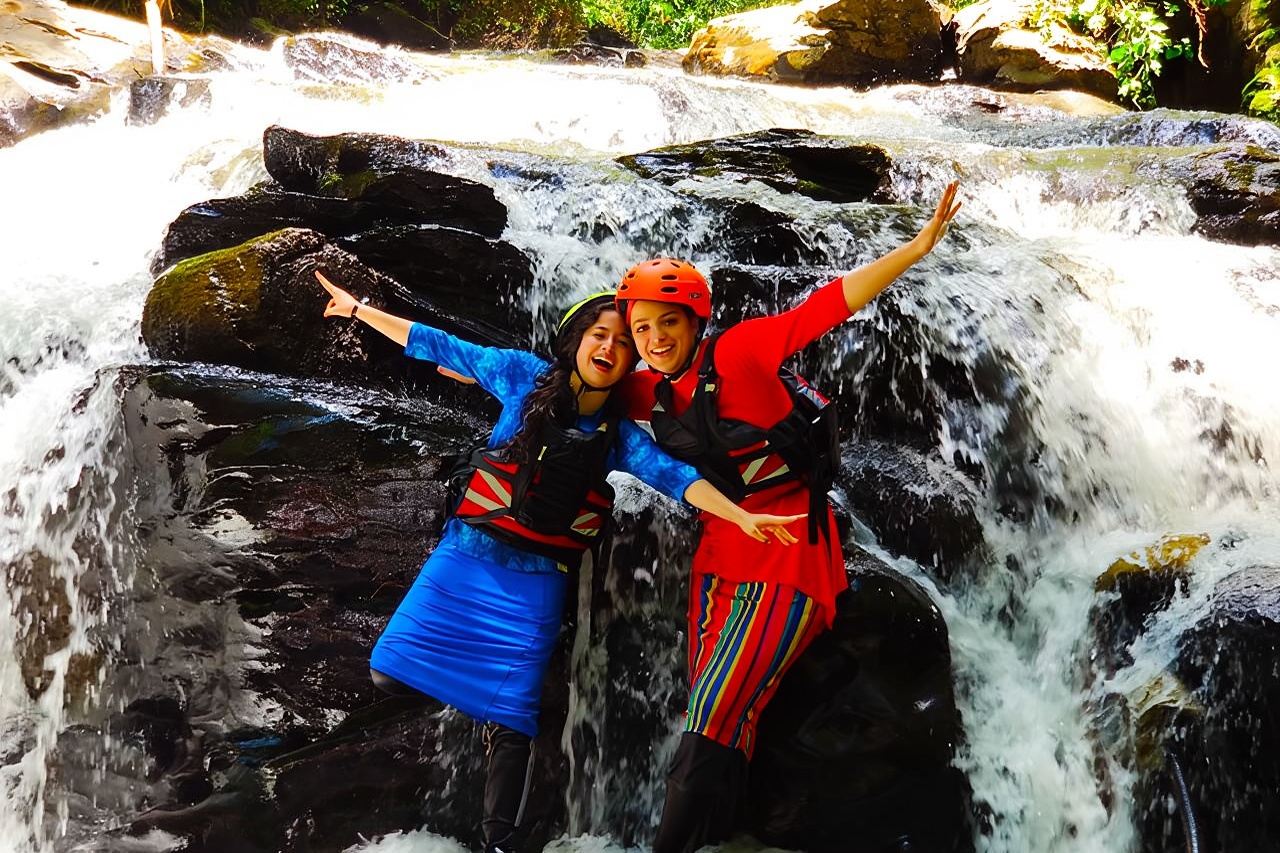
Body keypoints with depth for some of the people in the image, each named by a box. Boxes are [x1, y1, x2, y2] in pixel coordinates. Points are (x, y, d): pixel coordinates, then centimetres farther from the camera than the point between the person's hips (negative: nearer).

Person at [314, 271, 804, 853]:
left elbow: (673, 476, -12)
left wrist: (742, 517, -28)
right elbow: (440, 347, 5)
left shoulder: (620, 434, 3)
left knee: (509, 720, -5)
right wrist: (358, 309, 8)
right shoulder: (526, 376, 0)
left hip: (536, 581, 0)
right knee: (391, 671, -6)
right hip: (468, 552, 1)